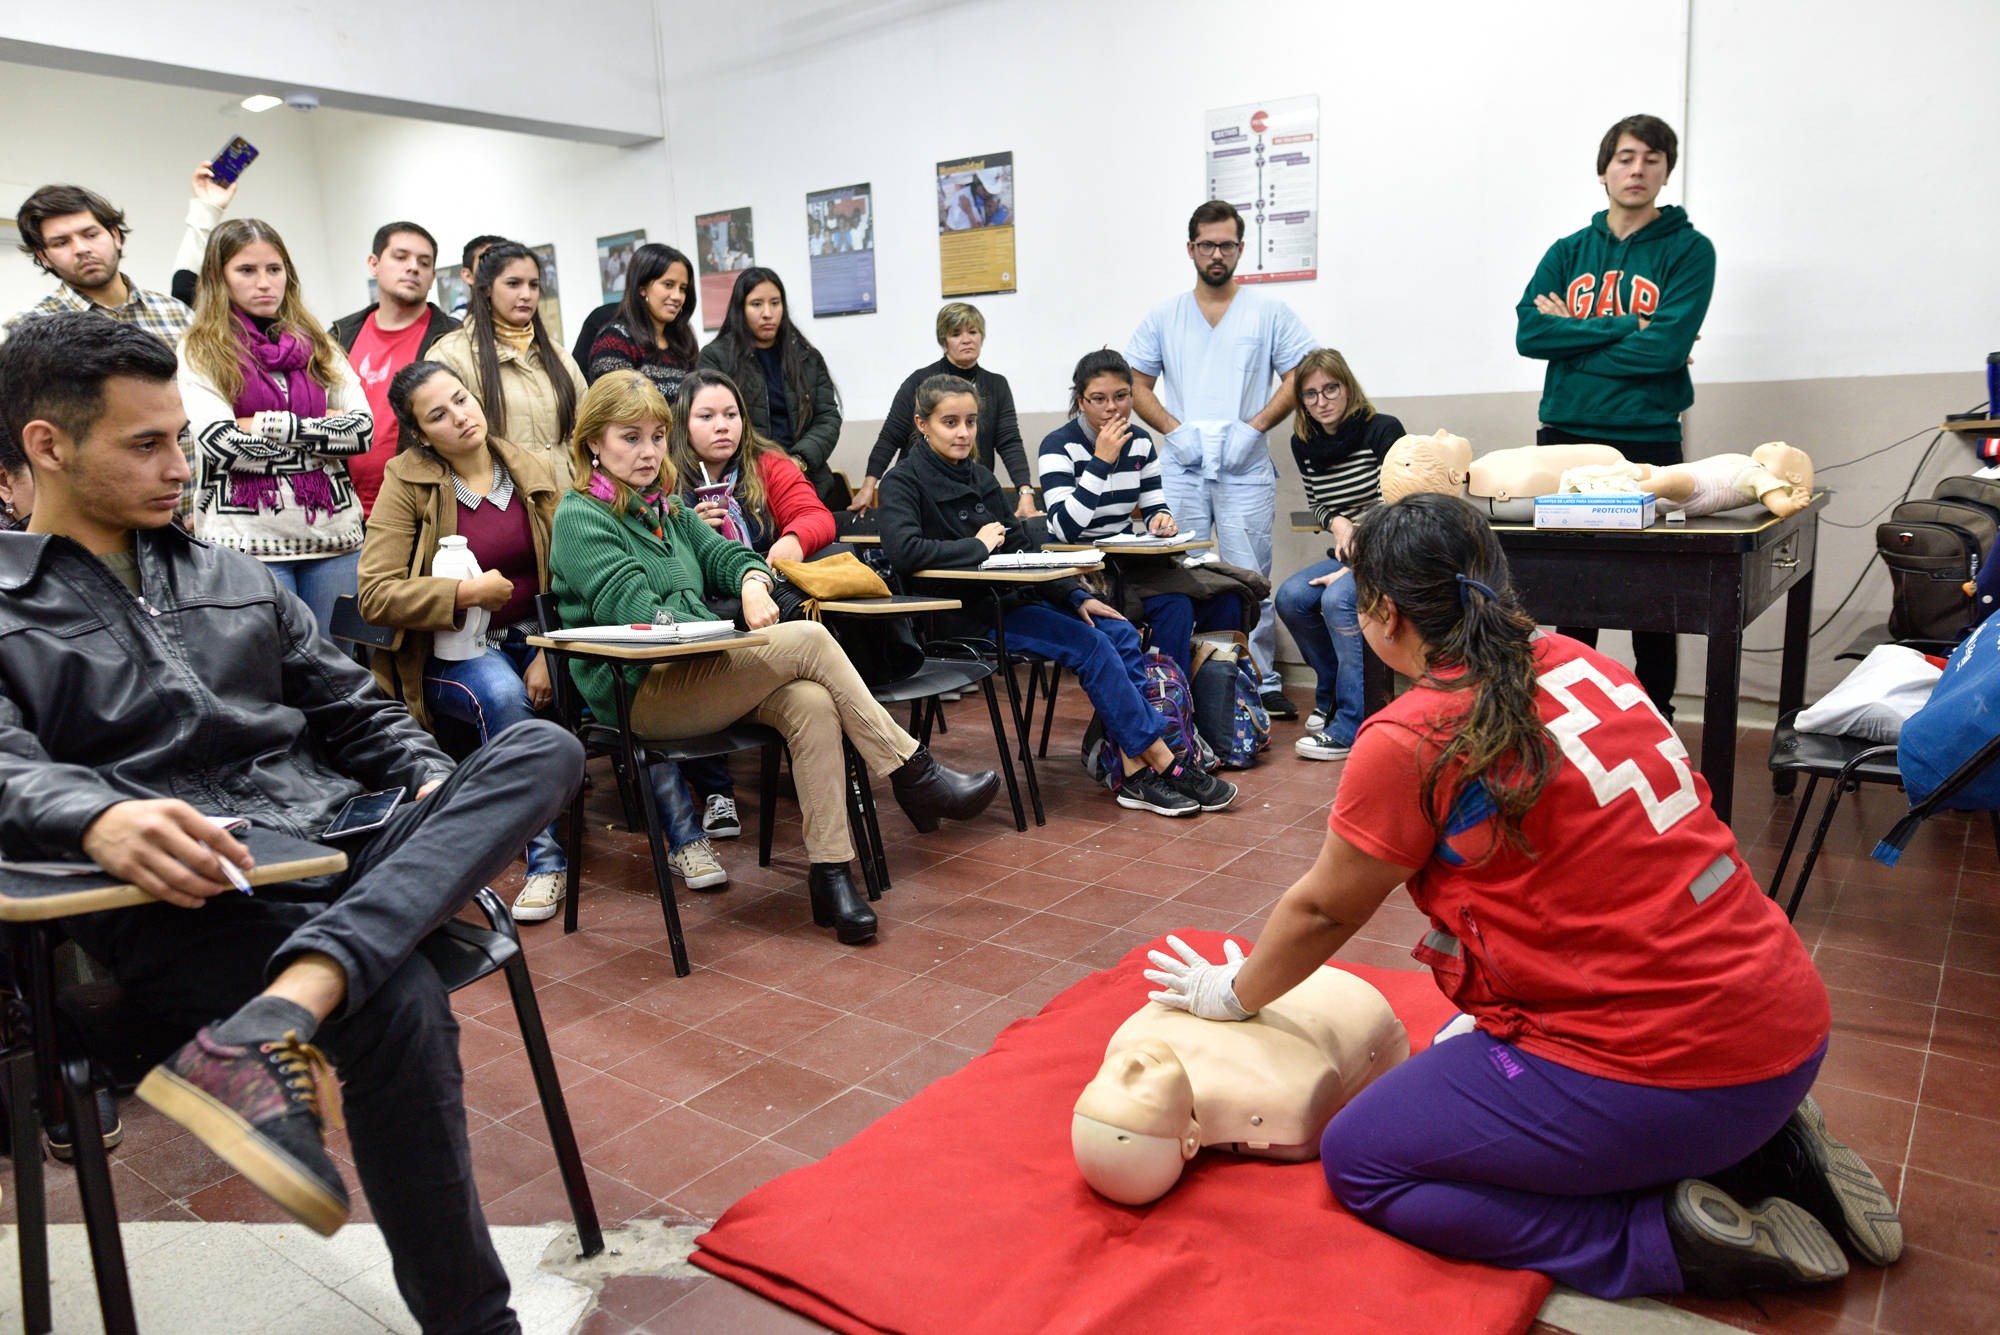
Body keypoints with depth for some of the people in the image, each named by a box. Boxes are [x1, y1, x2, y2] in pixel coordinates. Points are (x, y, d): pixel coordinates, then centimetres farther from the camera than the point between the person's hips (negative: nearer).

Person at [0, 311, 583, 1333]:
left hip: (339, 849, 6)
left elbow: (355, 713, 24)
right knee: (401, 1002, -34)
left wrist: (444, 796, 3)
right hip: (180, 903, -5)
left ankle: (272, 1025, -37)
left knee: (543, 749, -20)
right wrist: (100, 820, -33)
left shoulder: (234, 577, 26)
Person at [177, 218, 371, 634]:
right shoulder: (199, 353, 4)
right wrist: (321, 429, -6)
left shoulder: (317, 345, 14)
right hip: (247, 540, -3)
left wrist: (270, 425, -8)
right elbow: (223, 445, -11)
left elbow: (362, 429, 0)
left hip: (333, 533, 3)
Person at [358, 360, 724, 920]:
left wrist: (548, 654, -12)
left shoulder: (534, 475, 6)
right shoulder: (407, 484, -3)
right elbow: (375, 596, -9)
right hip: (451, 652, -2)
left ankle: (684, 839, -18)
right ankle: (545, 861, -26)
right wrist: (470, 591, -17)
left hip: (536, 640, 3)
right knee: (503, 696, -37)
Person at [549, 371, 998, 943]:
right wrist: (743, 636, -19)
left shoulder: (665, 506, 21)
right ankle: (915, 776, -15)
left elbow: (723, 554, 16)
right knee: (809, 640, -23)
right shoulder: (580, 517, -5)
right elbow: (637, 613, -16)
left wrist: (752, 582, -10)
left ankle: (830, 873, -25)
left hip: (693, 672, 7)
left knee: (811, 702, -25)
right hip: (638, 695, -7)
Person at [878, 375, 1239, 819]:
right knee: (1091, 645, -21)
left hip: (1014, 593, 8)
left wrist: (1075, 596, 5)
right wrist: (978, 545, -17)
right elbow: (902, 549, -27)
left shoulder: (977, 475, 15)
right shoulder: (904, 482, -7)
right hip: (969, 615, -8)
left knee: (1121, 634, -10)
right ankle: (1164, 764, -12)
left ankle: (1135, 770, -14)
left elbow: (1023, 547, 16)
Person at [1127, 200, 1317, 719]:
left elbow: (1298, 379, 4)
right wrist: (1174, 430, -5)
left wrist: (1253, 428, -9)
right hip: (1180, 469, 2)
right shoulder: (1162, 318, 11)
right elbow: (1137, 386, 11)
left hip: (1246, 469, -1)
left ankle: (1263, 684, 9)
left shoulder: (1269, 313, 7)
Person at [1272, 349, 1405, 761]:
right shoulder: (1303, 444, 8)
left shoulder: (1383, 430, -10)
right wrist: (1338, 523, -7)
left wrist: (1354, 567, -21)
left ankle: (1352, 726, -26)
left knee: (1337, 600, -32)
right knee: (1290, 597, -19)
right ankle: (1331, 694, 3)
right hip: (1347, 555, 6)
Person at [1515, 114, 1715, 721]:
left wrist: (1573, 334, -6)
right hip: (1565, 437, 3)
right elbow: (1528, 332, -4)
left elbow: (1667, 346, -12)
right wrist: (1625, 328, -10)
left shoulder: (1688, 250, 3)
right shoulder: (1567, 252, 13)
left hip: (1647, 442, -3)